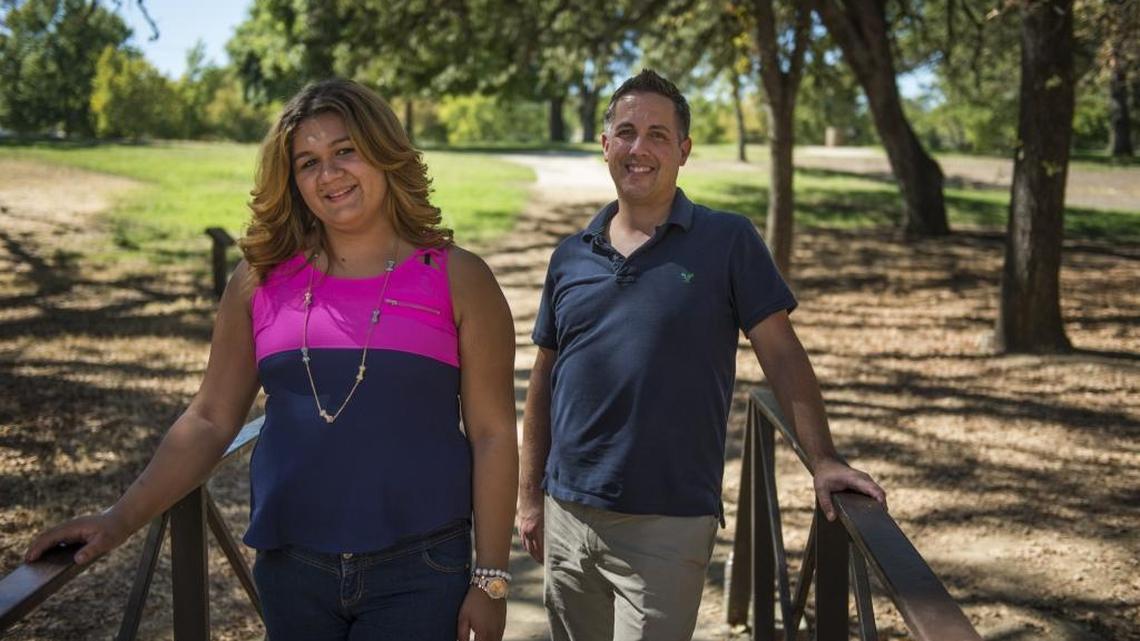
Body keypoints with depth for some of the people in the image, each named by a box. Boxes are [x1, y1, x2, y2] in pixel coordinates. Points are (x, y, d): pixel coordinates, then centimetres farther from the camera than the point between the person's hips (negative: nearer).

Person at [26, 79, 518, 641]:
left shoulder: (457, 280, -3)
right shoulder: (261, 280, 4)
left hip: (417, 573, -2)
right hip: (290, 571, 3)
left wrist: (489, 580, -5)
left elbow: (492, 435, -3)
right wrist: (121, 520, -3)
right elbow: (210, 421, 6)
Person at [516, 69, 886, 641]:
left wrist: (822, 460, -14)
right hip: (567, 516, 5)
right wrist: (530, 497, 11)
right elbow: (544, 380, 13)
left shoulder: (728, 241, -3)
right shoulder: (571, 257, 8)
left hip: (669, 525, -4)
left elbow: (781, 354, -4)